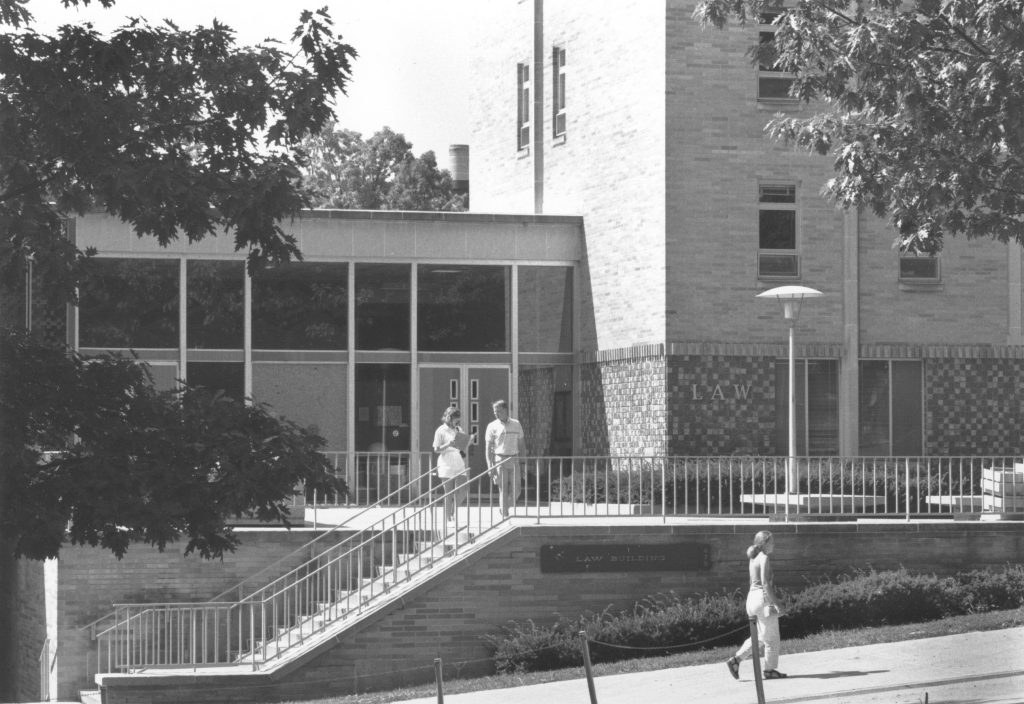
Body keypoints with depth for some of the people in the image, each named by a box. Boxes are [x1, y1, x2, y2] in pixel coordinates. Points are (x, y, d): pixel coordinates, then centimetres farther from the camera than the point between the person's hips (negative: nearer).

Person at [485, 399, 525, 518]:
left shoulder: (516, 424, 9)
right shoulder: (493, 426, 0)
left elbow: (521, 445, 14)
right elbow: (488, 448, -2)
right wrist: (490, 467, -11)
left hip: (514, 461, 3)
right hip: (499, 460, -3)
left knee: (515, 491, 0)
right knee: (503, 490, -5)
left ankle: (505, 508, 24)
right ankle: (505, 516, -2)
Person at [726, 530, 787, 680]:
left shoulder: (753, 559, 14)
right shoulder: (764, 558, -13)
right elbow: (765, 582, -20)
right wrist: (773, 602, -20)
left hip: (752, 595, 9)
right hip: (763, 598, -9)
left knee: (760, 636, 17)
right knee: (772, 637, 4)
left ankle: (736, 660, 9)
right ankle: (769, 669, 11)